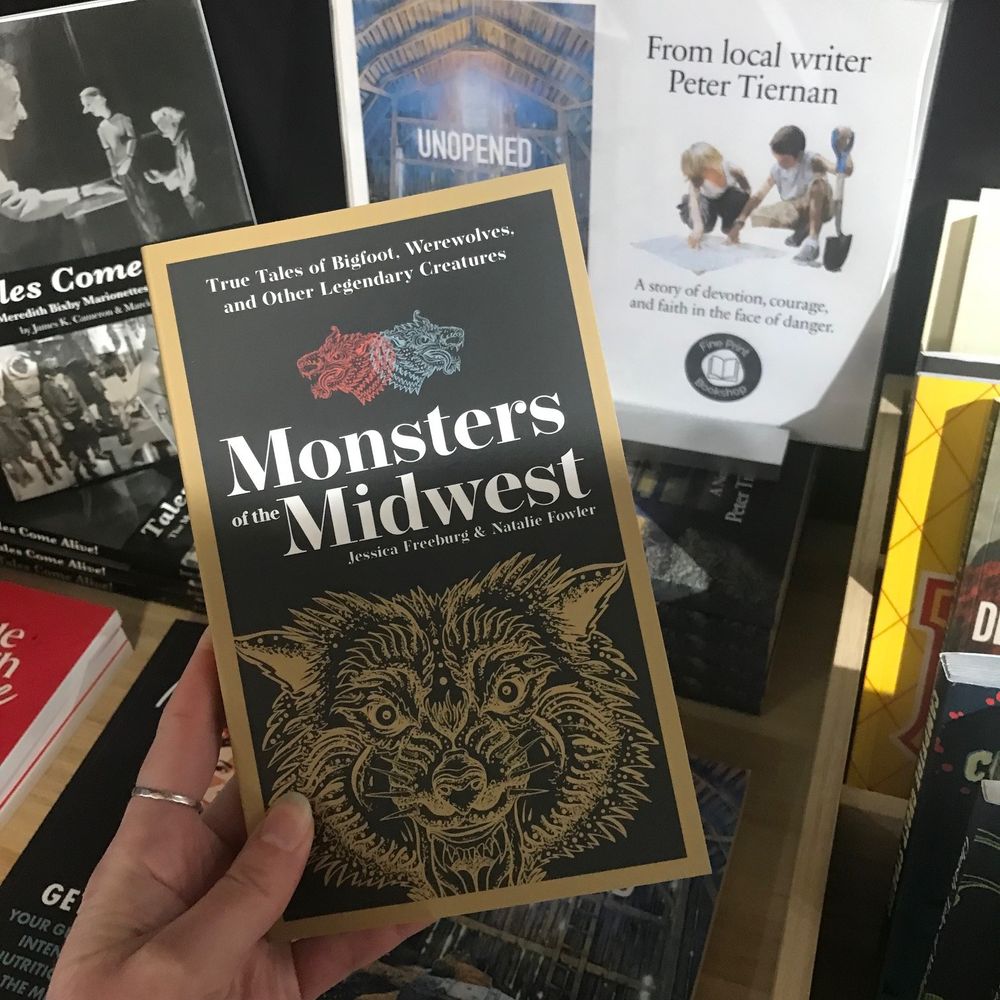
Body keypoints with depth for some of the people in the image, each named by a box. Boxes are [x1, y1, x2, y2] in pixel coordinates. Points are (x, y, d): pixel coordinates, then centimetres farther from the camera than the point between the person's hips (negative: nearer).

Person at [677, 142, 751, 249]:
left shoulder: (732, 170, -31)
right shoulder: (696, 179, -34)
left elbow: (748, 193, -21)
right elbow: (694, 199, -50)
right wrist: (698, 226, -67)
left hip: (725, 200, 1)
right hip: (705, 200, -1)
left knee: (740, 197, -33)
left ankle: (729, 229, -4)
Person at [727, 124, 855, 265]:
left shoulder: (813, 161, -21)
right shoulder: (776, 169, -7)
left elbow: (846, 171, -34)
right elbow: (758, 196, -7)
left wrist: (844, 150, -52)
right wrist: (739, 222, -18)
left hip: (819, 208, -4)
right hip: (795, 212, 4)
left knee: (818, 180, -36)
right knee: (756, 216, -16)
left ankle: (813, 240, -37)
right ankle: (803, 230, 4)